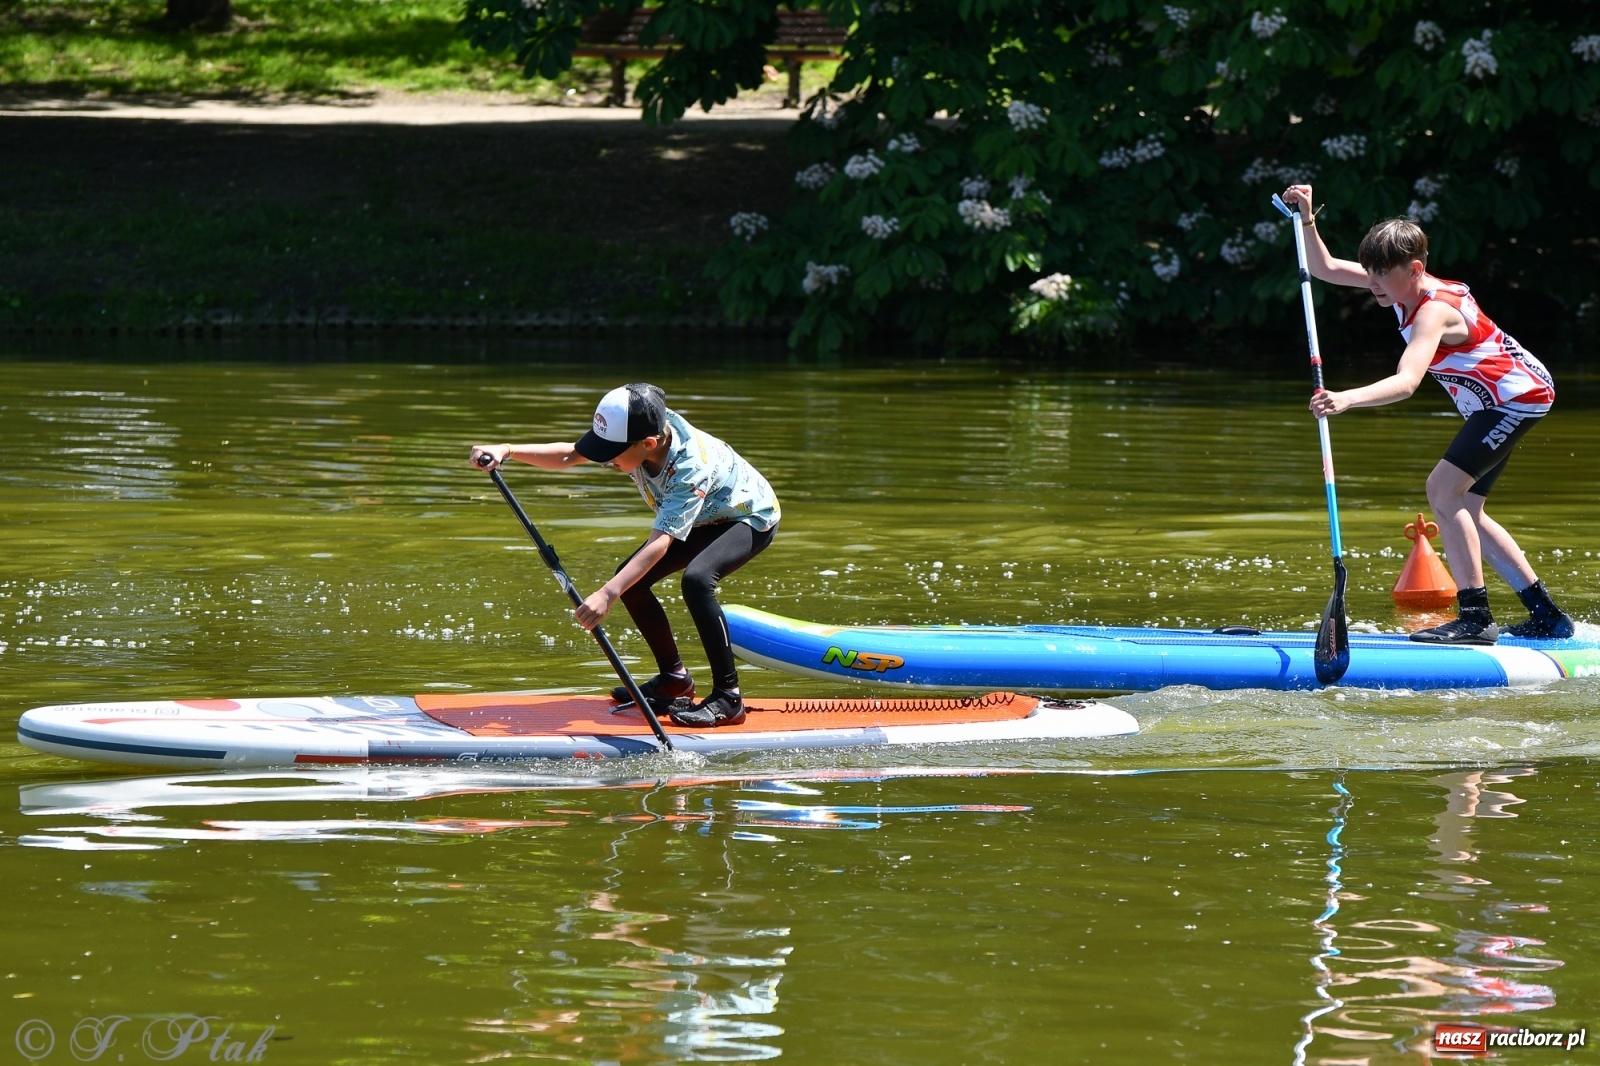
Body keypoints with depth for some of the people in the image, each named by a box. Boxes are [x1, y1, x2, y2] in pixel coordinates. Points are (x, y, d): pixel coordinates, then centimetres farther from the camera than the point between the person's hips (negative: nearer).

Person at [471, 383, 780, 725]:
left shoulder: (691, 467, -40)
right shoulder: (639, 432, -21)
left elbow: (660, 543, -46)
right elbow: (568, 456, -18)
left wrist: (608, 594, -55)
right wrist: (506, 450, -32)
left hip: (751, 519, -8)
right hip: (705, 521, 8)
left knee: (696, 578, -33)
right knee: (630, 579, -5)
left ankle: (728, 698, -25)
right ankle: (674, 678, 12)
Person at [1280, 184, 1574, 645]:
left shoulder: (1434, 311, -29)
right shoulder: (1405, 284, -3)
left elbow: (1407, 382, -45)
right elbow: (1327, 269, 5)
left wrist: (1346, 399, -60)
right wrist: (1307, 221, -12)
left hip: (1519, 396, -11)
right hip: (1494, 404, 11)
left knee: (1444, 489, -21)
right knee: (1463, 511, 11)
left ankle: (1475, 618, -23)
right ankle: (1547, 615, 18)